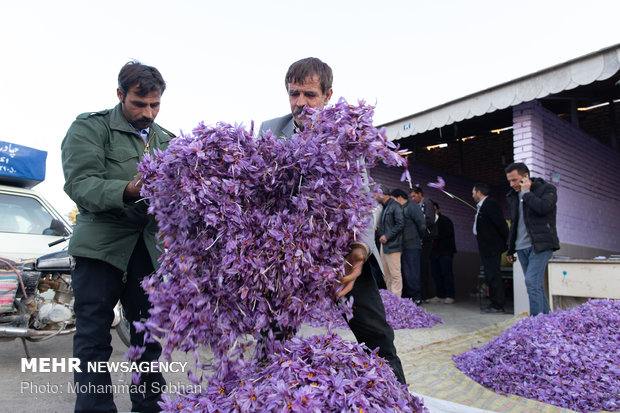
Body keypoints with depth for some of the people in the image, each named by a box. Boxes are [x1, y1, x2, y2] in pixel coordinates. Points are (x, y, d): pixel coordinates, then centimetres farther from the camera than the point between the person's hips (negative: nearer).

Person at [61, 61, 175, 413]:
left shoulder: (167, 140, 15)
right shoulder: (90, 127, 0)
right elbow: (80, 184, -13)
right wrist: (127, 191, -30)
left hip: (150, 248, 5)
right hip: (101, 244, -4)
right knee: (94, 337, 1)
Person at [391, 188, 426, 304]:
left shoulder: (412, 207, -9)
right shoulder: (400, 209, 17)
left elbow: (422, 224, -16)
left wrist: (419, 237, -5)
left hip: (412, 246, -9)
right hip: (403, 246, 9)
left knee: (411, 273, -5)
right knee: (404, 272, 13)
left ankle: (416, 297, 5)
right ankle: (406, 296, 22)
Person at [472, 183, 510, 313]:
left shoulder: (490, 203, -14)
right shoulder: (481, 206, 17)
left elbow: (501, 224, -18)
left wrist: (506, 242, -13)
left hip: (492, 247, -10)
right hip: (487, 248, 10)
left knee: (493, 275, -6)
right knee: (491, 275, 13)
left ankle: (498, 305, 0)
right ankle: (495, 303, 20)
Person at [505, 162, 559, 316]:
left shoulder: (546, 189, -2)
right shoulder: (513, 196, 15)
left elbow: (543, 207, -25)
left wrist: (526, 192, -11)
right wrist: (510, 249, 21)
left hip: (540, 245, -6)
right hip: (521, 247, 6)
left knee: (532, 282, -15)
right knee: (535, 285, 9)